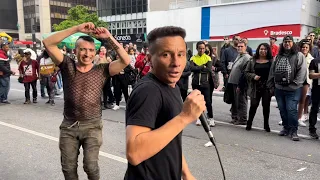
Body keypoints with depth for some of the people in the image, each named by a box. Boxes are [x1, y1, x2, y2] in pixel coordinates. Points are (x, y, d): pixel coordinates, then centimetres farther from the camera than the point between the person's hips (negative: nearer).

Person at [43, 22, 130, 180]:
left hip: (92, 126, -2)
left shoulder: (101, 70, -5)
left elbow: (125, 61, -17)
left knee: (91, 166, 0)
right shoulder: (67, 66, -1)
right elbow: (48, 43, -11)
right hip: (68, 125, 2)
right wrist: (77, 29, -20)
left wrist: (109, 38, -22)